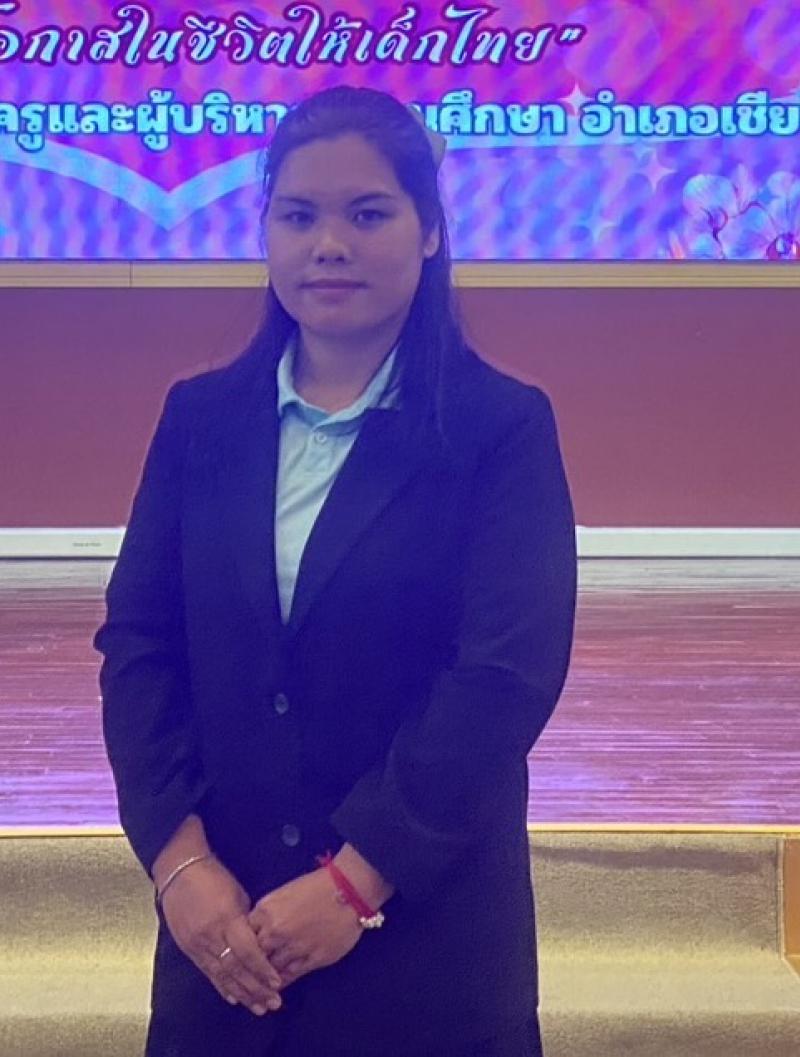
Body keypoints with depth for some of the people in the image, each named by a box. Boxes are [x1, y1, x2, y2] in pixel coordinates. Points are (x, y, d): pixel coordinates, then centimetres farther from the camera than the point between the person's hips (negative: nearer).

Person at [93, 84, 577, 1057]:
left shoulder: (502, 427, -6)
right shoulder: (201, 417, 5)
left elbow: (507, 675, -13)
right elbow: (137, 641, 1)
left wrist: (356, 881, -16)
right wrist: (179, 857, -10)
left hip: (426, 921, -3)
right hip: (223, 915, 3)